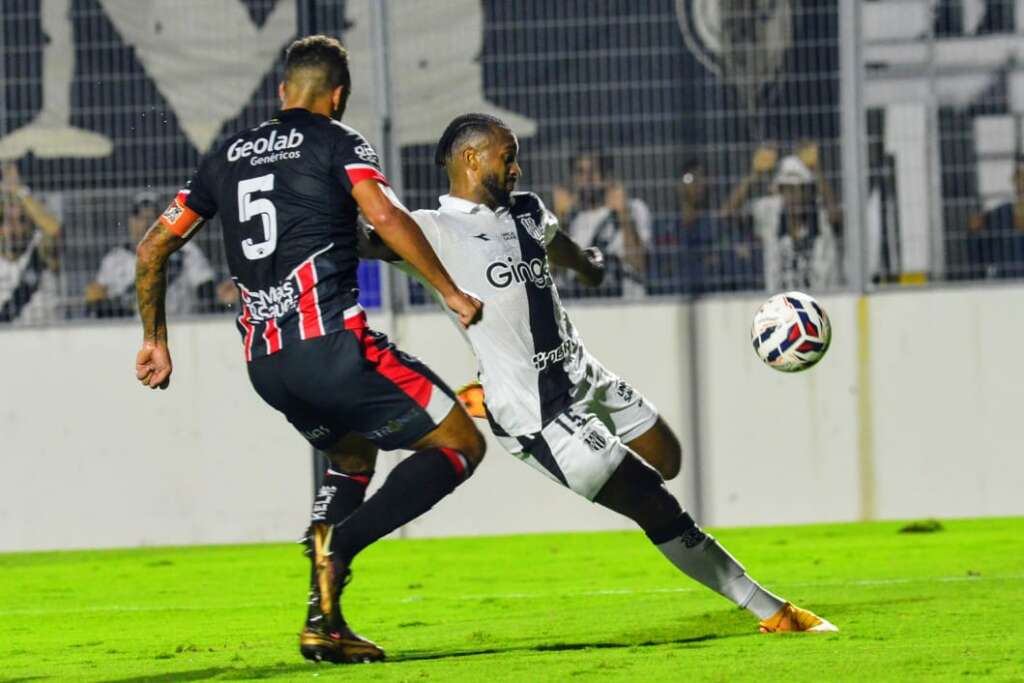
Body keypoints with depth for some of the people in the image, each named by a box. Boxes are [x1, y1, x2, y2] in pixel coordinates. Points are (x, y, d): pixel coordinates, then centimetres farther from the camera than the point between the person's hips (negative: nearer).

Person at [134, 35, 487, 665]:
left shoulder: (229, 156, 21)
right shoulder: (336, 141, 4)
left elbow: (155, 245, 23)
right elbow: (387, 218, -14)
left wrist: (155, 340, 33)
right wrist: (451, 291, -6)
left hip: (265, 364, 7)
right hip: (331, 341, -7)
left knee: (353, 454, 30)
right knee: (461, 444, 1)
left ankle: (324, 623, 13)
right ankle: (340, 542, -20)